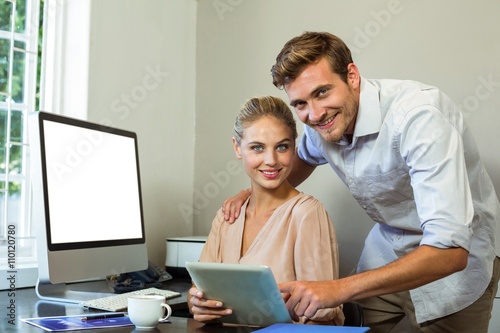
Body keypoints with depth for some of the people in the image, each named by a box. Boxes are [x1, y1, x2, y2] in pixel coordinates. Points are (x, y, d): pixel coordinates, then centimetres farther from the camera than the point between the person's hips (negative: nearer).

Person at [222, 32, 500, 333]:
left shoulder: (418, 116, -33)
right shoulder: (320, 120, -11)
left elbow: (450, 250, -40)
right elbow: (306, 159, 16)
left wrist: (339, 289, -46)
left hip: (458, 255, -5)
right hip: (389, 242, 6)